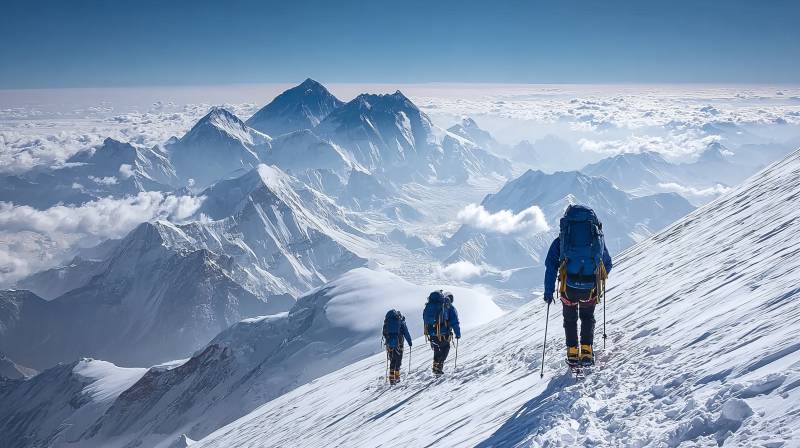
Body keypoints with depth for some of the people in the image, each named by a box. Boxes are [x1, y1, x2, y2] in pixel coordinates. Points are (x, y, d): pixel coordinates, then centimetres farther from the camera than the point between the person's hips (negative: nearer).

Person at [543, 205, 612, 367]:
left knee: (570, 318, 24)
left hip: (569, 287, -1)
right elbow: (607, 265, 20)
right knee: (587, 317, 27)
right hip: (590, 288, 1)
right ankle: (586, 352, 16)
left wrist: (548, 292, 4)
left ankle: (573, 353, 22)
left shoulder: (561, 240, 8)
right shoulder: (598, 238, 13)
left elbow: (551, 265, 0)